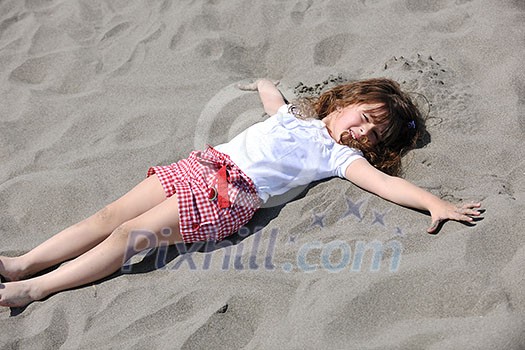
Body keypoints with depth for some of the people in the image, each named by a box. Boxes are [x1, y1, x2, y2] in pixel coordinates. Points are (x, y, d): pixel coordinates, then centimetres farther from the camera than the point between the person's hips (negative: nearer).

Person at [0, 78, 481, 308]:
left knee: (127, 235, -15)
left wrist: (437, 204, -15)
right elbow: (266, 88, 43)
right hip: (204, 163, 6)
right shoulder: (296, 114, 23)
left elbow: (386, 181, -7)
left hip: (230, 195, -5)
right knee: (112, 215, -2)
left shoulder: (342, 157, 8)